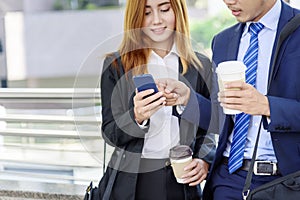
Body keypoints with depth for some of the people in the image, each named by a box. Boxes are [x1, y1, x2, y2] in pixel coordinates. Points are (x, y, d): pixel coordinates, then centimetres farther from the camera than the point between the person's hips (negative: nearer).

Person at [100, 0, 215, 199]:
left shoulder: (201, 66, 4)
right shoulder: (116, 65, -1)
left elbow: (205, 130, 10)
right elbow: (110, 134, -3)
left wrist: (204, 160, -9)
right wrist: (137, 117, -22)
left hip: (182, 182, 2)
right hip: (131, 181, -1)